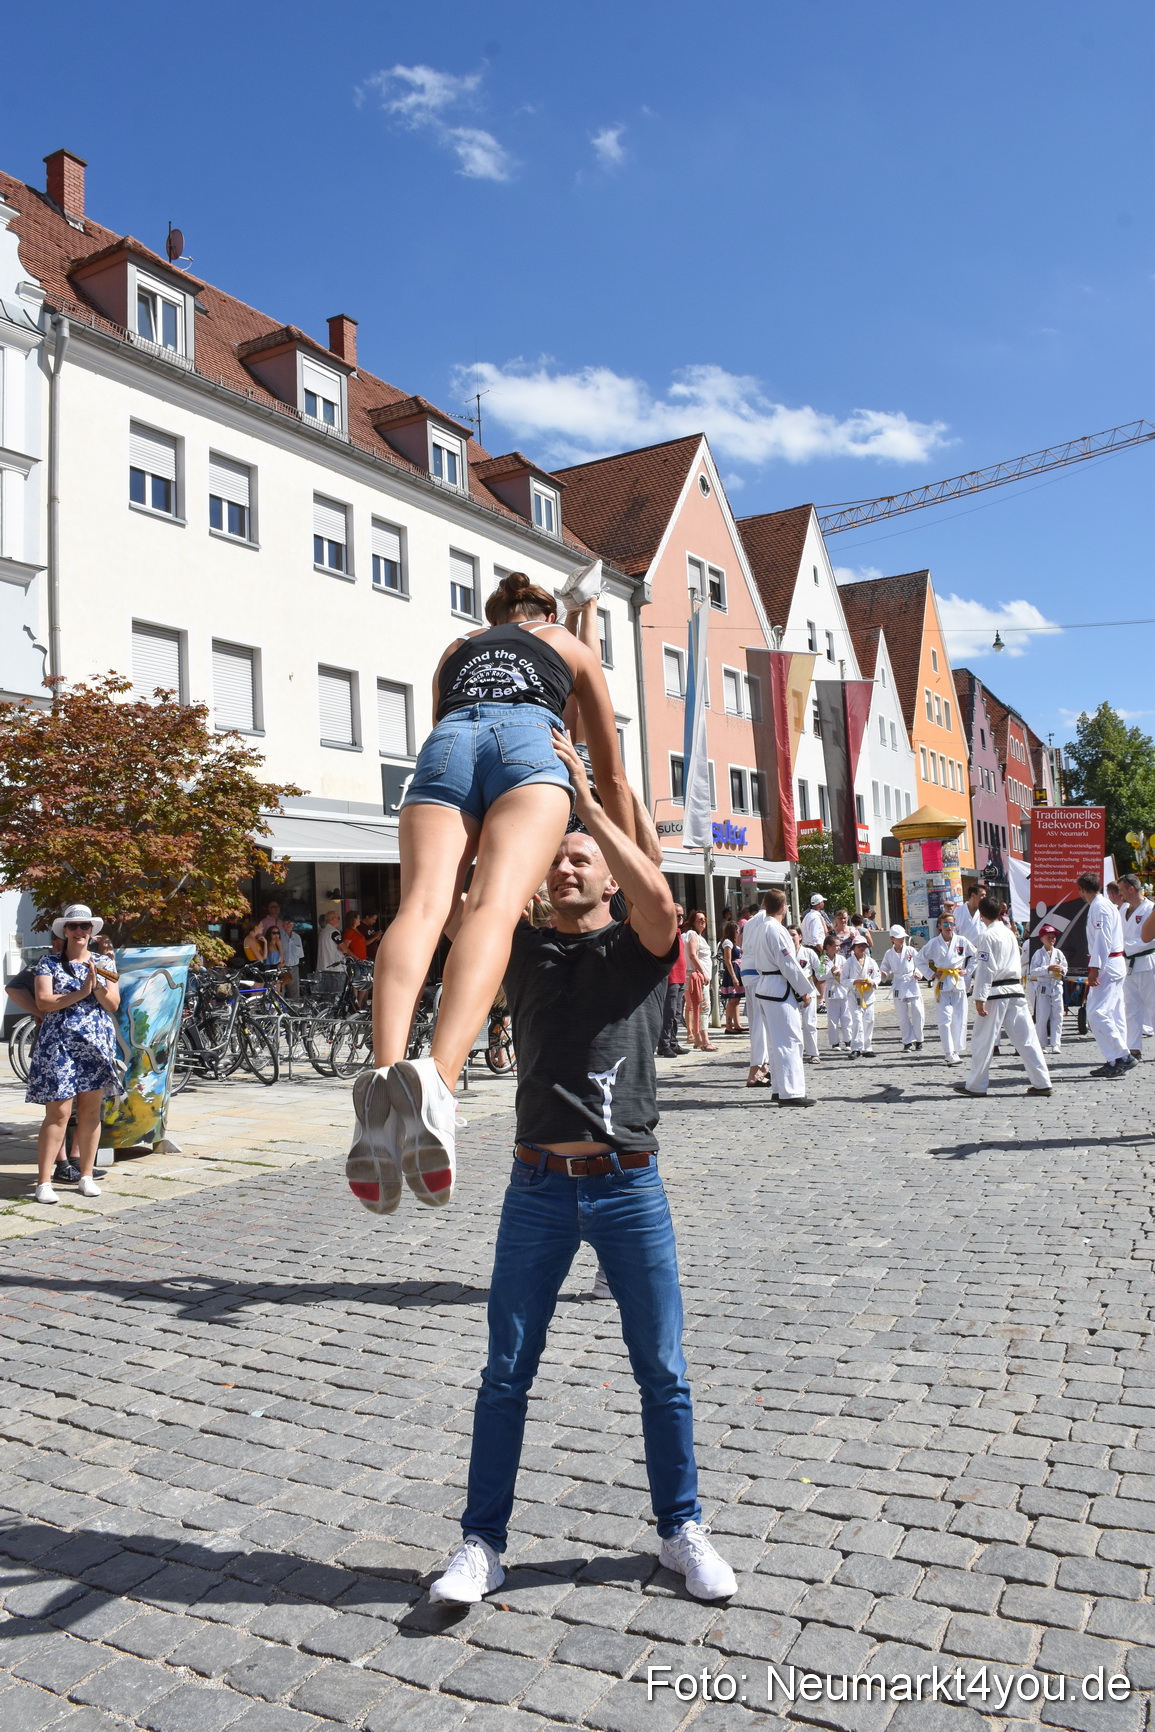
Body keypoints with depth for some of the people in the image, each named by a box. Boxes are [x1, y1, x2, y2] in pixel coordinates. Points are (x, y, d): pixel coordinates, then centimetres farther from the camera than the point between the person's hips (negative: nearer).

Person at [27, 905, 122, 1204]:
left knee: (90, 1112, 6)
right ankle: (44, 1181, -3)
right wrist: (81, 992, -14)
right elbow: (43, 1002, -8)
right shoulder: (49, 963, 3)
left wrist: (97, 985, -12)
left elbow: (113, 1005, 5)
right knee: (58, 1113, -7)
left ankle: (86, 1176, 16)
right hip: (58, 1045, -3)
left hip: (96, 1045, 3)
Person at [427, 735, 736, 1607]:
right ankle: (483, 1543, 23)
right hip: (538, 1186, 2)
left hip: (629, 1184, -1)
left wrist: (585, 799, -17)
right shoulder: (524, 950, 9)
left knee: (662, 1370, 10)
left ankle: (682, 1528, 29)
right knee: (507, 1372, 8)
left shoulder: (640, 950, 2)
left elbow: (658, 896, -19)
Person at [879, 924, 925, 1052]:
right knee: (903, 1016, 0)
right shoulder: (889, 954, 4)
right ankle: (908, 1042, 10)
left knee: (918, 1013, -4)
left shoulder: (911, 950, 0)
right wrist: (883, 974, -9)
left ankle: (918, 1040, 12)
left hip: (912, 985, -1)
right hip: (898, 987, 1)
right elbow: (885, 969, 12)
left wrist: (918, 972, -14)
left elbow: (920, 964, 5)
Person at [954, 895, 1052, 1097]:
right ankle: (1042, 1083, 6)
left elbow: (985, 969, -15)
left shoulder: (989, 935, -11)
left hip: (996, 993, -7)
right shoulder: (1010, 933, 12)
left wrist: (980, 998, -16)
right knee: (1026, 1037, 7)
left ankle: (975, 1085, 9)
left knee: (984, 1040, 2)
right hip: (1015, 990, 7)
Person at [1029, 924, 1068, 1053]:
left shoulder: (1058, 953, 9)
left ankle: (1055, 1045, 5)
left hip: (1057, 986, 4)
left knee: (1057, 1017, 1)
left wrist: (1062, 970, -9)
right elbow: (1033, 971, -10)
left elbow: (1065, 967, 13)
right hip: (1043, 987, -4)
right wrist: (1048, 968, -19)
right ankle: (1042, 1045, 7)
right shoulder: (1039, 953, -3)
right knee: (1042, 1018, -1)